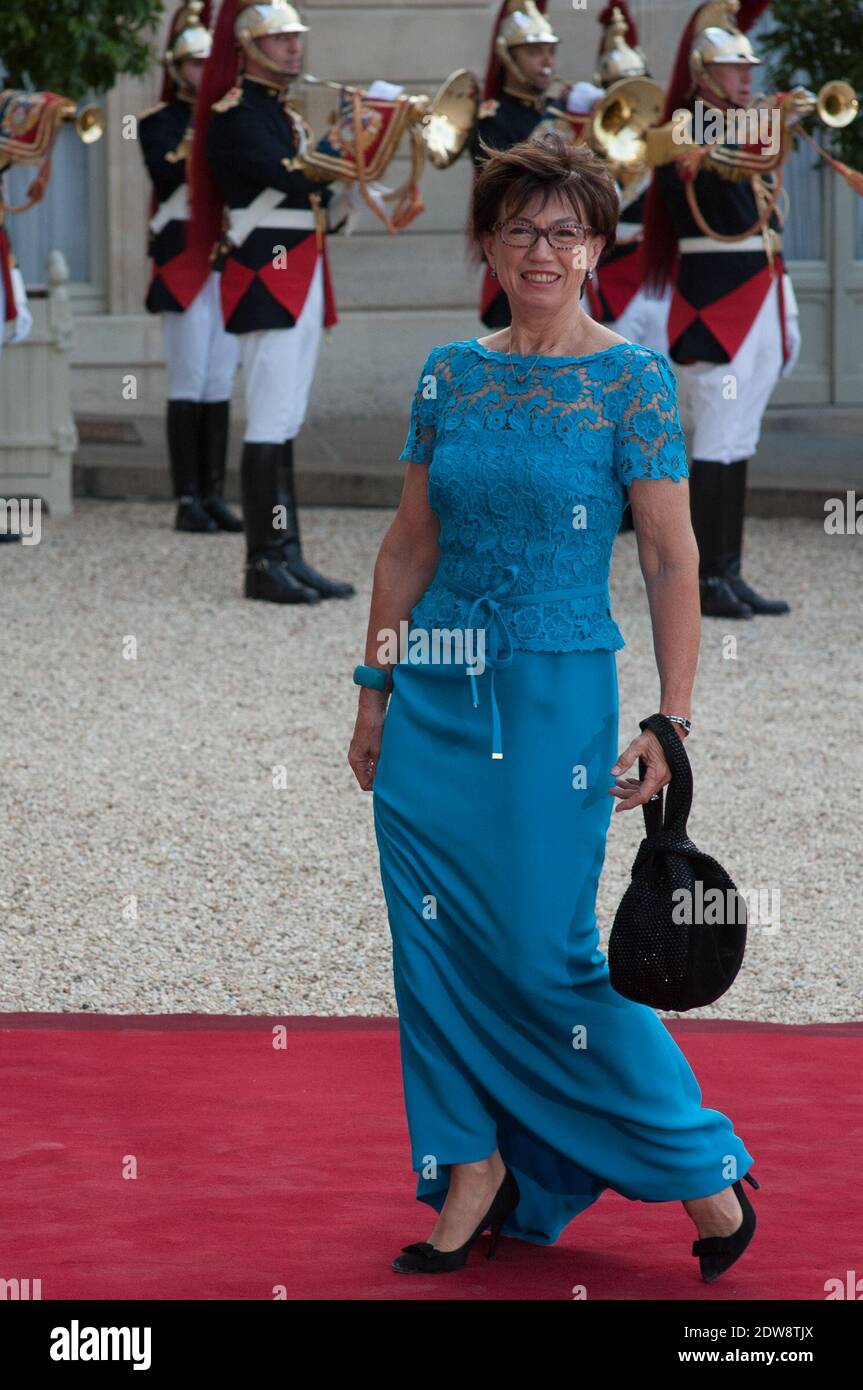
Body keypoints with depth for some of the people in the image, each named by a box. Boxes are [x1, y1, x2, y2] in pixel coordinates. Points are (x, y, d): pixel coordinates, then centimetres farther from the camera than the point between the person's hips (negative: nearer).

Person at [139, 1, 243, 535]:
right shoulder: (158, 121, 1)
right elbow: (166, 178, -16)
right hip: (184, 263, -5)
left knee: (220, 384, 5)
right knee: (189, 384, -7)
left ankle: (214, 495, 7)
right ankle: (188, 500, -7)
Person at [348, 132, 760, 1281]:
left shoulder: (633, 380, -6)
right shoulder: (450, 375, 7)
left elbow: (673, 560, -7)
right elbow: (409, 547, 13)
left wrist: (672, 722, -12)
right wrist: (376, 690, 10)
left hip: (556, 692, -5)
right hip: (435, 693, 5)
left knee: (543, 949, -5)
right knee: (437, 942, 5)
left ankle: (703, 1171, 9)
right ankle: (473, 1171, 17)